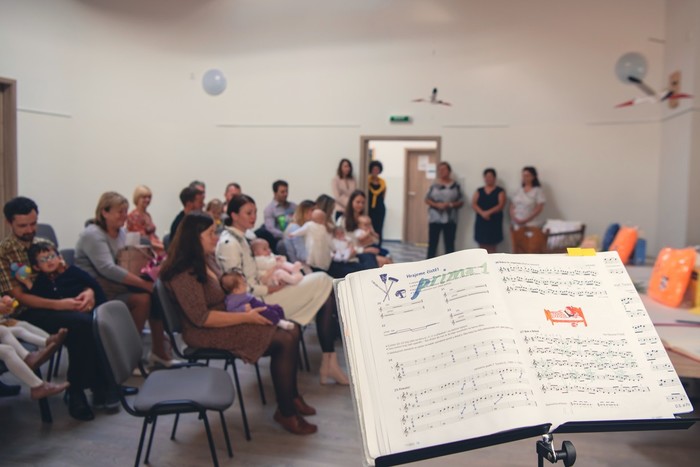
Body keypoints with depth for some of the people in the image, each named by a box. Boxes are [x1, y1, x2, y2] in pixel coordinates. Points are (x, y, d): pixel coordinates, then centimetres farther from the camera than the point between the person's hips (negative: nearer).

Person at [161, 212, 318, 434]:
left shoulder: (206, 259, 6)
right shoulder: (184, 273, -21)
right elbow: (201, 318, -25)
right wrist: (246, 317, -22)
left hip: (226, 319, 9)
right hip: (208, 332, -9)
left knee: (292, 330, -4)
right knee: (284, 341, -19)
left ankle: (292, 396, 8)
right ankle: (285, 412, -4)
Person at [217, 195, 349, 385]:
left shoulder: (239, 238, 15)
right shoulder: (229, 243, -15)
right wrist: (271, 289, -10)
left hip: (260, 296, 9)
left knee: (323, 291, -3)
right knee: (323, 282, -8)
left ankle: (329, 362, -7)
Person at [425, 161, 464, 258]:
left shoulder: (456, 186, 1)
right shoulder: (434, 185, 2)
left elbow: (461, 202, 1)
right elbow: (427, 200, 3)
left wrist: (450, 204, -17)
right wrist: (437, 205, -14)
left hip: (450, 220, 0)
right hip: (435, 219, 0)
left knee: (449, 244, 4)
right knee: (432, 243, 5)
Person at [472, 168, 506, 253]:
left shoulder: (500, 191, 2)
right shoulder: (479, 191, 11)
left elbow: (501, 205, -10)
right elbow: (473, 204, 0)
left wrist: (488, 212, -23)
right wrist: (482, 213, -18)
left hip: (494, 222, -3)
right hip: (481, 221, 3)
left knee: (491, 246, -2)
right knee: (482, 246, 6)